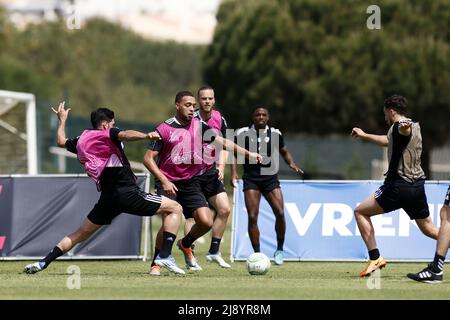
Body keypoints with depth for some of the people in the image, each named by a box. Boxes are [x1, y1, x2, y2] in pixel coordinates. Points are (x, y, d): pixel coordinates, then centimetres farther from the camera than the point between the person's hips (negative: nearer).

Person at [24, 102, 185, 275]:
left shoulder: (82, 140, 17)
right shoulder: (108, 134, 1)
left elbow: (62, 141, 38)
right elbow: (125, 135, -23)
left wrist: (62, 120, 55)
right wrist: (146, 136, -41)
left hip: (107, 197, 6)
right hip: (127, 192, -6)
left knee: (80, 233, 21)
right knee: (175, 208, 1)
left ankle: (43, 262, 14)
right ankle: (165, 255, -13)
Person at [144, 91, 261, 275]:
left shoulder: (198, 126, 4)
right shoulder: (164, 129, -9)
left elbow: (222, 142, 9)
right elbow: (148, 158, -9)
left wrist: (247, 154, 1)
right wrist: (164, 181, -19)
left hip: (191, 181, 4)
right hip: (168, 182, -4)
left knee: (206, 222, -8)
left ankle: (185, 245, 24)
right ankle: (156, 263, 2)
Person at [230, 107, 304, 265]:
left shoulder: (275, 134, 2)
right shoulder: (243, 133, -3)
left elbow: (284, 152, 16)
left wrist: (291, 163, -3)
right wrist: (234, 173, -6)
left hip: (270, 178, 1)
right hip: (251, 179, -1)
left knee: (280, 213, -12)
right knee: (252, 216, -11)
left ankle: (280, 250, 6)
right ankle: (257, 254, 0)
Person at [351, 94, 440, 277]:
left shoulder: (398, 126, -8)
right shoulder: (415, 127, 21)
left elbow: (406, 130, -36)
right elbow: (389, 141, 40)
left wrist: (404, 127, -61)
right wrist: (364, 136, 53)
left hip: (399, 185, -9)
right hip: (418, 185, 9)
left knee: (360, 212, 3)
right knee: (428, 229, 16)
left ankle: (375, 258, -7)